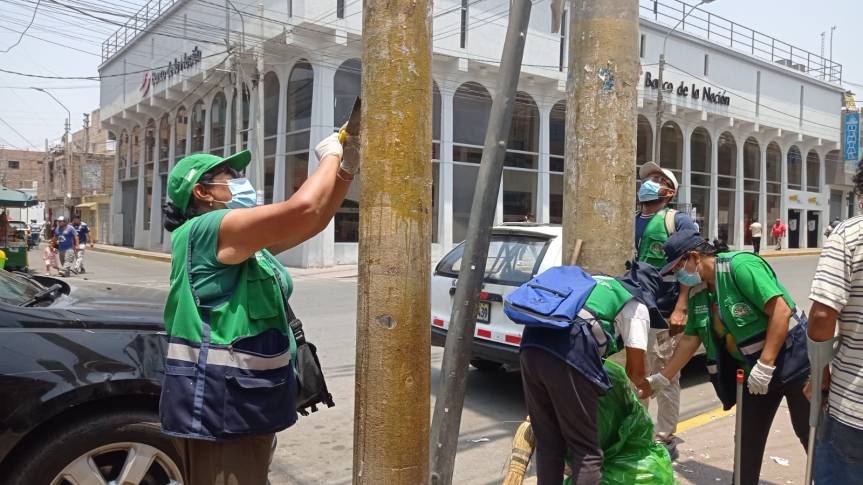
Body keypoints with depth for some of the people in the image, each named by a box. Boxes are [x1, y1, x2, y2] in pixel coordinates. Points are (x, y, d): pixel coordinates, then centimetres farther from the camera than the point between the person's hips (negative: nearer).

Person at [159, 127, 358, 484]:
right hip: (218, 404, -10)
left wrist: (346, 169, 0)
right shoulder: (205, 230, -16)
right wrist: (330, 156, -11)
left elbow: (314, 222, 13)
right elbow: (303, 209, -27)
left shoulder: (246, 241, 14)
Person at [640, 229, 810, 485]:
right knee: (749, 437, 12)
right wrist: (661, 379, 8)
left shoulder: (740, 265, -21)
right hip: (755, 369, 7)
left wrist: (765, 365, -26)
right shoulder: (698, 293, 3)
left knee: (810, 434, 5)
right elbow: (690, 339, 9)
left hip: (791, 359, -7)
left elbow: (782, 311, -25)